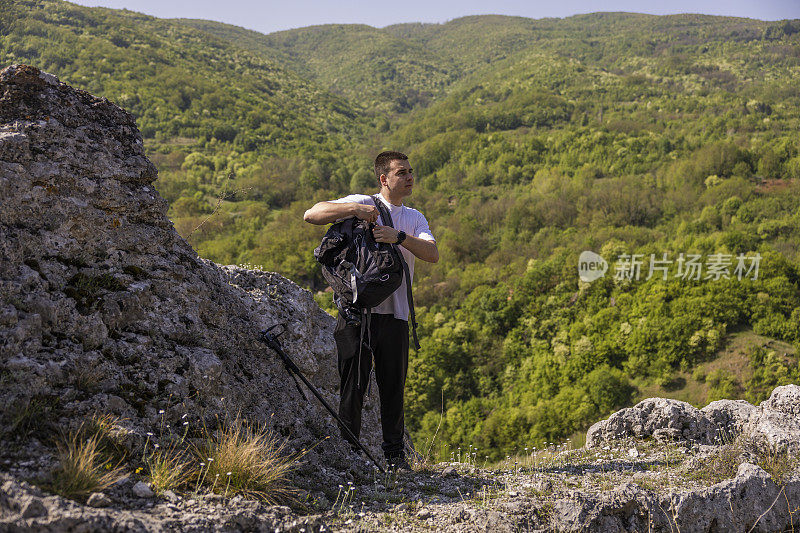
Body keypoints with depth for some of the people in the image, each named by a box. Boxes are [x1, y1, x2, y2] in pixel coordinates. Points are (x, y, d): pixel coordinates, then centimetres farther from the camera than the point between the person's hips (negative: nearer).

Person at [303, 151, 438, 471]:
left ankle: (394, 454, 15)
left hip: (394, 313, 3)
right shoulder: (362, 203, 5)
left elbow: (433, 254, -2)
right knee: (353, 384, -1)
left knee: (393, 387, 6)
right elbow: (311, 215, -6)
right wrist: (354, 209, -18)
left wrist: (398, 237, -18)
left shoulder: (415, 219, 17)